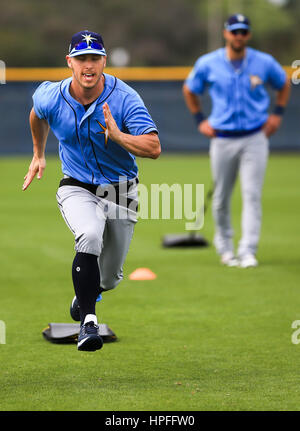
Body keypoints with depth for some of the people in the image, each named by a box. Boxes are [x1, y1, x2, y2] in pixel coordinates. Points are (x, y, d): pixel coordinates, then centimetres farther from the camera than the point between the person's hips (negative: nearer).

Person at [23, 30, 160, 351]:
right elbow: (36, 113, 14)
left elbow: (154, 148, -28)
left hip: (121, 191, 1)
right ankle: (88, 323, -32)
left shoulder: (125, 99, -20)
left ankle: (85, 293, 49)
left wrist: (117, 135, -43)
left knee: (108, 278, 10)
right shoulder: (50, 98, -13)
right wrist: (38, 154, 25)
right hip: (77, 189, -1)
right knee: (90, 236, -35)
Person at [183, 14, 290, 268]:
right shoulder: (207, 64, -1)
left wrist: (277, 114, 8)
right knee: (221, 198, 7)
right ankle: (225, 247, 26)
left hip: (254, 139, -1)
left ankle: (248, 252, -11)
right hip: (222, 139, 1)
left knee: (252, 195, -10)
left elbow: (284, 84, 18)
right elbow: (189, 90, 16)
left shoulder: (264, 63, 0)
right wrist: (200, 120, 8)